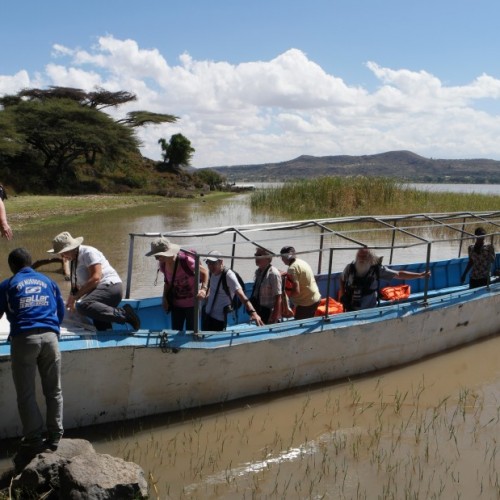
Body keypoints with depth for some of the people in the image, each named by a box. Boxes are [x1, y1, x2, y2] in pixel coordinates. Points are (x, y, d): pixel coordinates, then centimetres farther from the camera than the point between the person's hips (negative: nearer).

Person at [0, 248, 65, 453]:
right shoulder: (48, 281, 21)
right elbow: (61, 312, 25)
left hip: (24, 339, -2)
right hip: (50, 337, 2)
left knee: (26, 394, 6)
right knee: (53, 390, 11)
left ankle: (34, 440, 8)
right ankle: (55, 436, 15)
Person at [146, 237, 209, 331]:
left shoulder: (185, 261, -27)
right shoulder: (163, 265, -8)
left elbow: (205, 272, -16)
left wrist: (204, 289, -31)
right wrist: (165, 297, -2)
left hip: (191, 304, -5)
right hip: (176, 304, 5)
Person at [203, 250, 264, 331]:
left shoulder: (228, 275, -22)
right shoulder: (212, 273, 0)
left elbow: (241, 295, -32)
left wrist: (252, 312, -43)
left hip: (219, 318, -8)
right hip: (207, 314, 8)